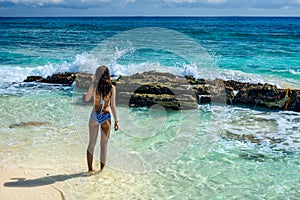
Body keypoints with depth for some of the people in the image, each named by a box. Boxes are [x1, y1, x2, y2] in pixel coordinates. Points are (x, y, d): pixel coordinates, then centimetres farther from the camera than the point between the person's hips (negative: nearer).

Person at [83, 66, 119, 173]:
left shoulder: (94, 85, -7)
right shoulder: (112, 88, -6)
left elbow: (87, 99, 5)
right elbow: (113, 106, -6)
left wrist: (83, 96, 28)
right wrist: (116, 121, 1)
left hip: (94, 117, 0)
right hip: (106, 117, 0)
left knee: (91, 143, 14)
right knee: (104, 145, 11)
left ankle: (90, 168, 17)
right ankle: (102, 169, 14)